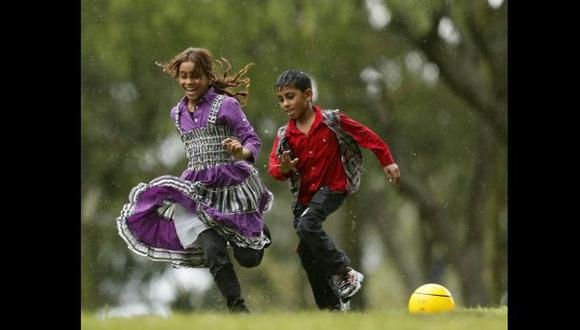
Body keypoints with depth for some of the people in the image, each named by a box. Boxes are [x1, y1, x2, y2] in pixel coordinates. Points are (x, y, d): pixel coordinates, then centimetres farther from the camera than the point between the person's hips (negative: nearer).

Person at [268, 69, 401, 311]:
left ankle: (345, 273, -19)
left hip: (333, 187, -6)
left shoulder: (332, 121, -10)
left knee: (307, 225, -30)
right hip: (304, 195, 6)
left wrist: (387, 162, 1)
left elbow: (365, 136, -2)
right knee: (306, 252, 4)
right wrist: (283, 169, -29)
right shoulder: (285, 135, 0)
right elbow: (273, 167, -5)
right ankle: (333, 305, 15)